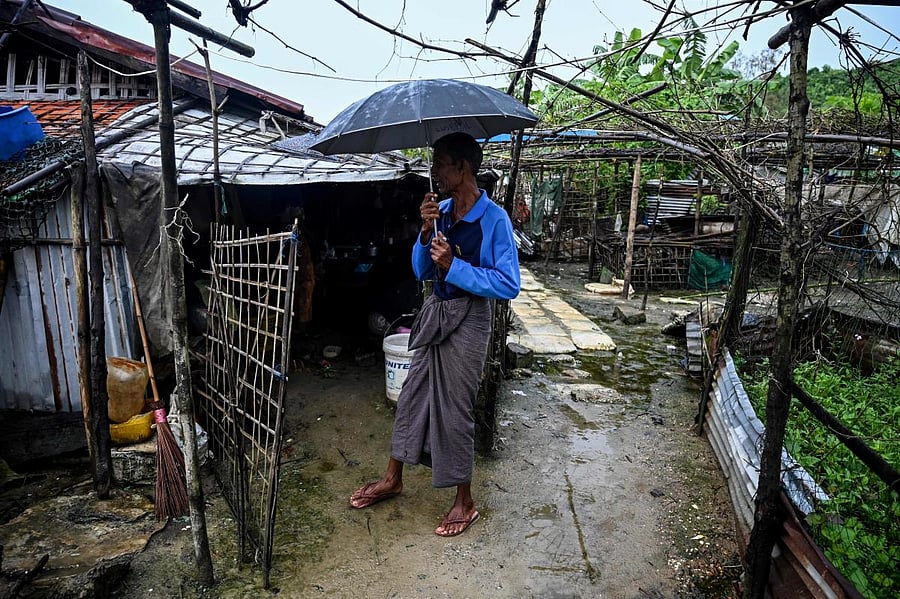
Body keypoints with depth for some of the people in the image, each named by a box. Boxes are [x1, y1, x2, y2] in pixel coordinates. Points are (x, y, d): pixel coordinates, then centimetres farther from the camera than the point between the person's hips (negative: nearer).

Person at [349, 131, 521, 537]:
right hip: (434, 313, 7)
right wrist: (426, 231, -9)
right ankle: (392, 479, 36)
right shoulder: (441, 211, 4)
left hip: (467, 320, -7)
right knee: (411, 395, 16)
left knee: (454, 409, 2)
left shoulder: (494, 219, -15)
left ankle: (464, 502, 23)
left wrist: (454, 266, -22)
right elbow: (421, 271, 7)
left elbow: (508, 285, -18)